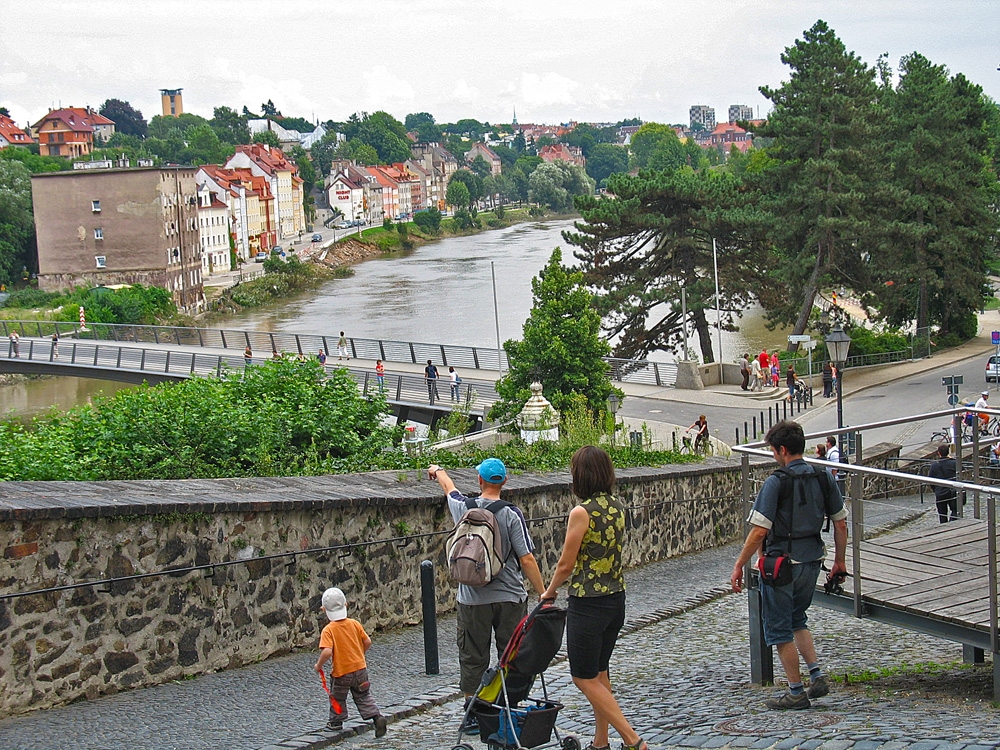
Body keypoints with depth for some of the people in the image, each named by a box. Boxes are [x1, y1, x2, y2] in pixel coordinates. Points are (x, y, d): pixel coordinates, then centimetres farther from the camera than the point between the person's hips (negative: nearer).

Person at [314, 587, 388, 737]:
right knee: (364, 697, 15)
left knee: (337, 697, 20)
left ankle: (336, 721, 34)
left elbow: (327, 652, -29)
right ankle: (377, 717, -2)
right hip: (360, 668, 4)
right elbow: (367, 642, 1)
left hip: (341, 672, -4)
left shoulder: (328, 630, -18)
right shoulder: (354, 624, -4)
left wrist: (319, 665, -12)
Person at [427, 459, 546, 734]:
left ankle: (472, 715, 14)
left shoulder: (464, 507, -2)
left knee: (472, 658, 10)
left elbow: (449, 488, 22)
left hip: (472, 599, 2)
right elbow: (526, 559, -11)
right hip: (510, 597, -2)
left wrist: (438, 471, 44)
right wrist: (543, 593, -3)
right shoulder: (511, 514, -10)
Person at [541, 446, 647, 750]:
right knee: (599, 673, 18)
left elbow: (566, 564, -14)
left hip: (588, 604, -8)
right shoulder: (617, 507, 5)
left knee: (585, 678, 1)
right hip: (616, 599, 8)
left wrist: (550, 591, 6)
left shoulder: (582, 512, -18)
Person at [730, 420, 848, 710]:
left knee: (779, 629, 6)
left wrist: (739, 566, -10)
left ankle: (796, 692, 9)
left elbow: (759, 531, -18)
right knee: (797, 619, 25)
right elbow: (840, 524, 8)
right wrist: (839, 561, 21)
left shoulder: (777, 482, -16)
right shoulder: (823, 478, 2)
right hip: (812, 560, 7)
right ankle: (817, 675, 14)